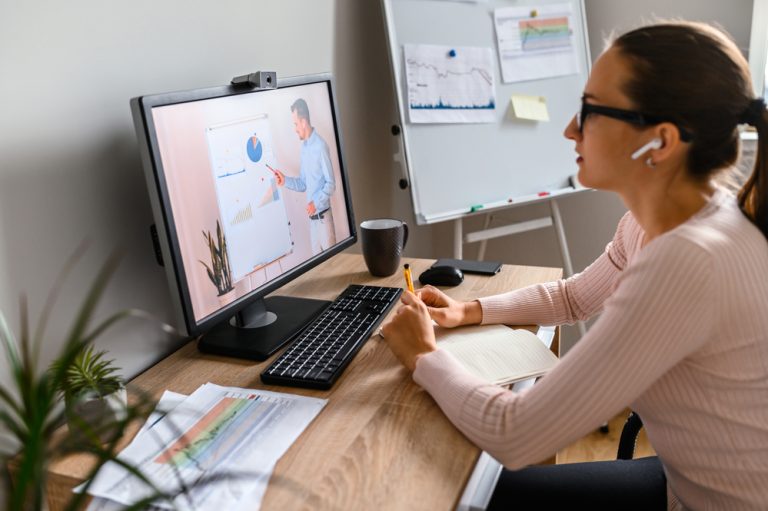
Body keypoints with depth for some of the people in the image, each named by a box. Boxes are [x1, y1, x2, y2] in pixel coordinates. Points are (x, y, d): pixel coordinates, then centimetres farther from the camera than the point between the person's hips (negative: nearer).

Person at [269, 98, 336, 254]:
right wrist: (285, 180, 2)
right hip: (311, 215, 8)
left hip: (323, 215, -8)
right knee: (316, 256, 13)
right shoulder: (304, 147, 11)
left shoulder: (320, 146, -16)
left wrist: (316, 202, -23)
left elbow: (331, 184, -15)